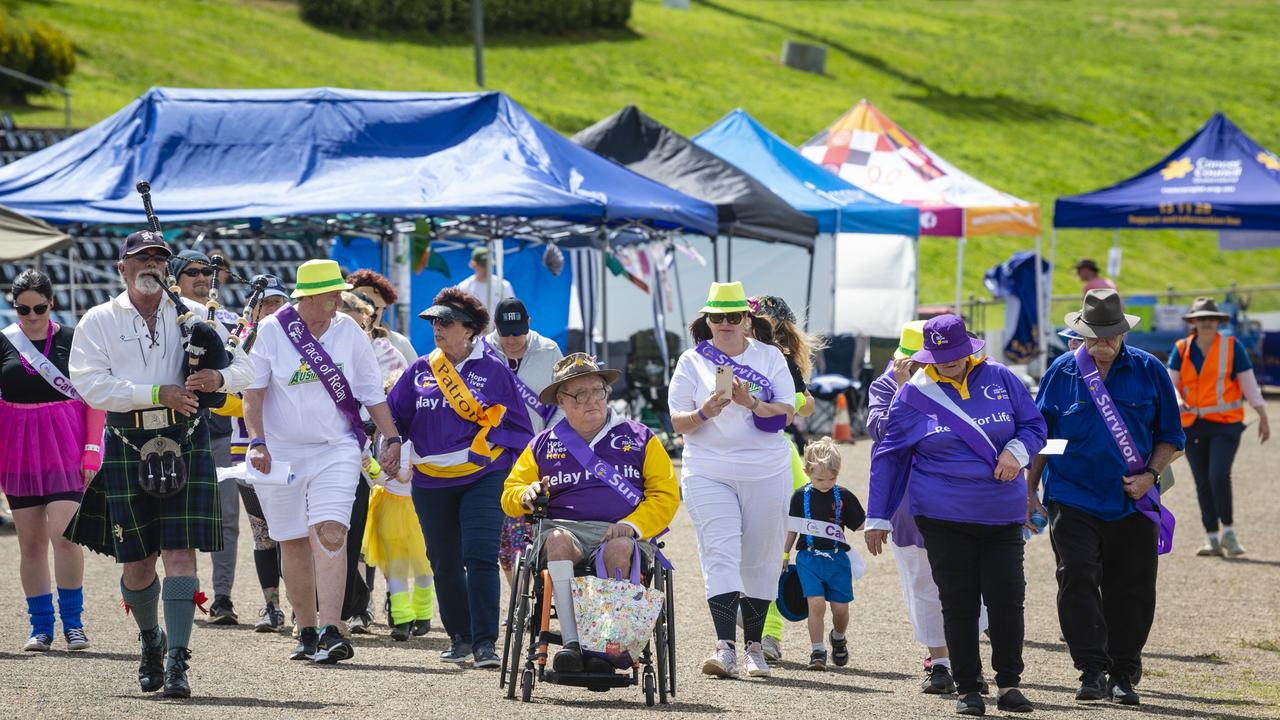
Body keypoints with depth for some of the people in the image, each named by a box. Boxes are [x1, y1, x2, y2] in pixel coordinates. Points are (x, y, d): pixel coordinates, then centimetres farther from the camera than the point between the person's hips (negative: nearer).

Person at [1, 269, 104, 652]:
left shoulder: (73, 340, 0)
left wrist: (92, 451, -6)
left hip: (67, 451, -2)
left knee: (64, 534, -15)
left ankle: (73, 622, -3)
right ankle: (41, 627, 11)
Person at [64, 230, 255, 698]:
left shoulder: (193, 316, 11)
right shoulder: (98, 322, 7)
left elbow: (245, 369, 11)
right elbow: (91, 384, -7)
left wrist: (219, 378, -13)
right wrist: (158, 393, -16)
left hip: (186, 444, 0)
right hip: (128, 447, 0)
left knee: (180, 552, -11)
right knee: (137, 561, 5)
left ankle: (176, 660, -12)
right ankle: (151, 641, 32)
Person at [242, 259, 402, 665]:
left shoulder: (349, 332, 3)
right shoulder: (272, 331, -4)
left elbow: (372, 392, 10)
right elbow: (253, 392, -4)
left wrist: (391, 438, 4)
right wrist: (257, 442, -15)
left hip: (336, 450, 0)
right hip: (280, 453, 0)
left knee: (331, 534, -16)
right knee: (293, 543, 6)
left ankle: (330, 632, -23)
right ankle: (307, 633, 17)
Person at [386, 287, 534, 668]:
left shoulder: (494, 371, 0)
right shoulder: (419, 371, 8)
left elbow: (520, 429, 4)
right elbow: (393, 416, 9)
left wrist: (488, 440, -9)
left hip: (482, 480, -4)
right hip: (431, 485, 4)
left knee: (479, 556, -15)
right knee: (444, 563, 10)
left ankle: (485, 642, -13)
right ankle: (459, 636, 24)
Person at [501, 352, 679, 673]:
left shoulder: (639, 438, 17)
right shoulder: (544, 445, 22)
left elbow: (666, 495, 9)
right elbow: (509, 494, 24)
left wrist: (632, 525, -9)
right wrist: (527, 495, -3)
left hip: (624, 532, -1)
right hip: (566, 525, 1)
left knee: (618, 549, -38)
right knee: (557, 539, -36)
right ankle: (571, 643, -42)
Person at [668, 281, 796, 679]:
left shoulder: (770, 356, 7)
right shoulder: (692, 361, 6)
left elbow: (786, 412, 0)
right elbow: (677, 422, 2)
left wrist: (751, 403, -17)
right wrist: (704, 412, -18)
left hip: (767, 472, 1)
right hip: (708, 474, -1)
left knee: (760, 560, 5)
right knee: (721, 555, -14)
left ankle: (754, 646, 16)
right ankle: (725, 646, -22)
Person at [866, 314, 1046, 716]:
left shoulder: (999, 379, 3)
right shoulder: (914, 394, 1)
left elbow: (1034, 424, 11)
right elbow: (889, 455, 6)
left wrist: (1017, 451, -12)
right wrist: (878, 517, 5)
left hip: (1002, 515, 1)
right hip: (943, 517, -1)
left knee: (1007, 598, -3)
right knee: (958, 603, 0)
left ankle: (1009, 683, 8)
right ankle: (967, 688, 8)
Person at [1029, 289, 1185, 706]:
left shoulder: (1148, 371, 3)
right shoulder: (1061, 373, 4)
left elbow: (1170, 435, 9)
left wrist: (1150, 475, -7)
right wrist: (1029, 491, 9)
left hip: (1132, 503, 1)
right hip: (1072, 499, -1)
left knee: (1133, 590, 3)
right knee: (1077, 580, -14)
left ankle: (1122, 675, 15)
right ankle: (1092, 671, -13)